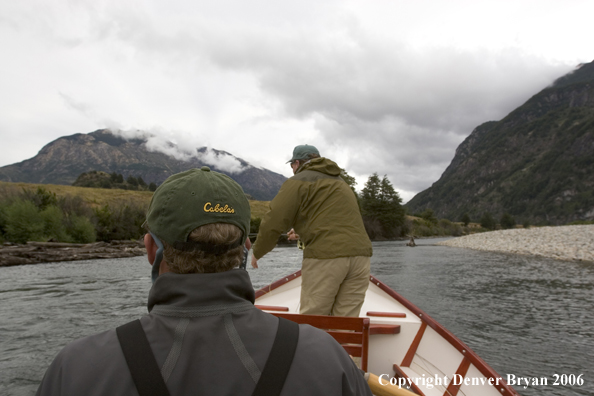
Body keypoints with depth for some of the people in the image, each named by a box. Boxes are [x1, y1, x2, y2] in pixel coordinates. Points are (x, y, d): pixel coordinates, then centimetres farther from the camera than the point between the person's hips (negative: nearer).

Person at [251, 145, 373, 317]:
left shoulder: (298, 181, 3)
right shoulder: (340, 181, 28)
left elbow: (273, 222, -3)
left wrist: (257, 253, 12)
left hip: (325, 257, -7)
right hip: (360, 252, 7)